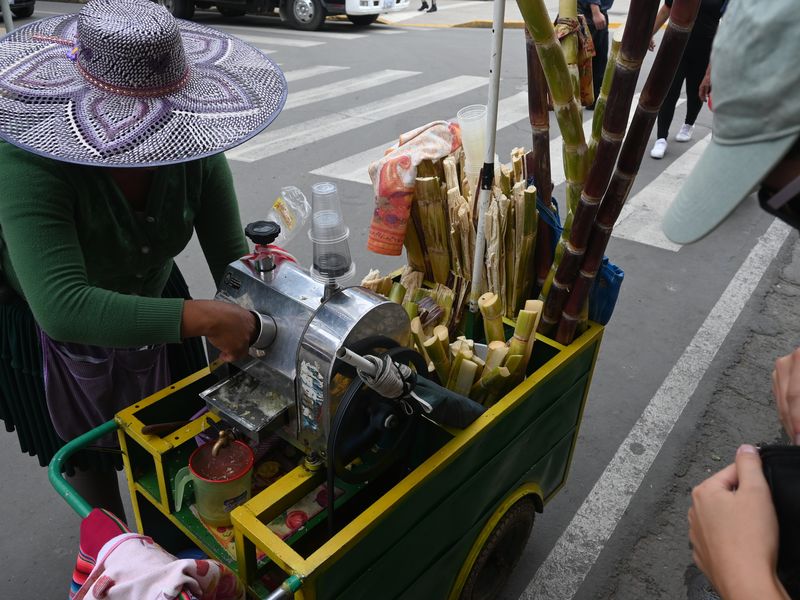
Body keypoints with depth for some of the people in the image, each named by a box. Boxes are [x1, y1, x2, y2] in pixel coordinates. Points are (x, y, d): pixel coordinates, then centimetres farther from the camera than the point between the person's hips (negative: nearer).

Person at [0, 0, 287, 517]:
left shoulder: (195, 150, -25)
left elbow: (230, 256, -20)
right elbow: (61, 308, -48)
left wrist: (247, 332, -37)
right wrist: (205, 318, -52)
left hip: (152, 305, 4)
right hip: (50, 331, -3)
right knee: (89, 456, 18)